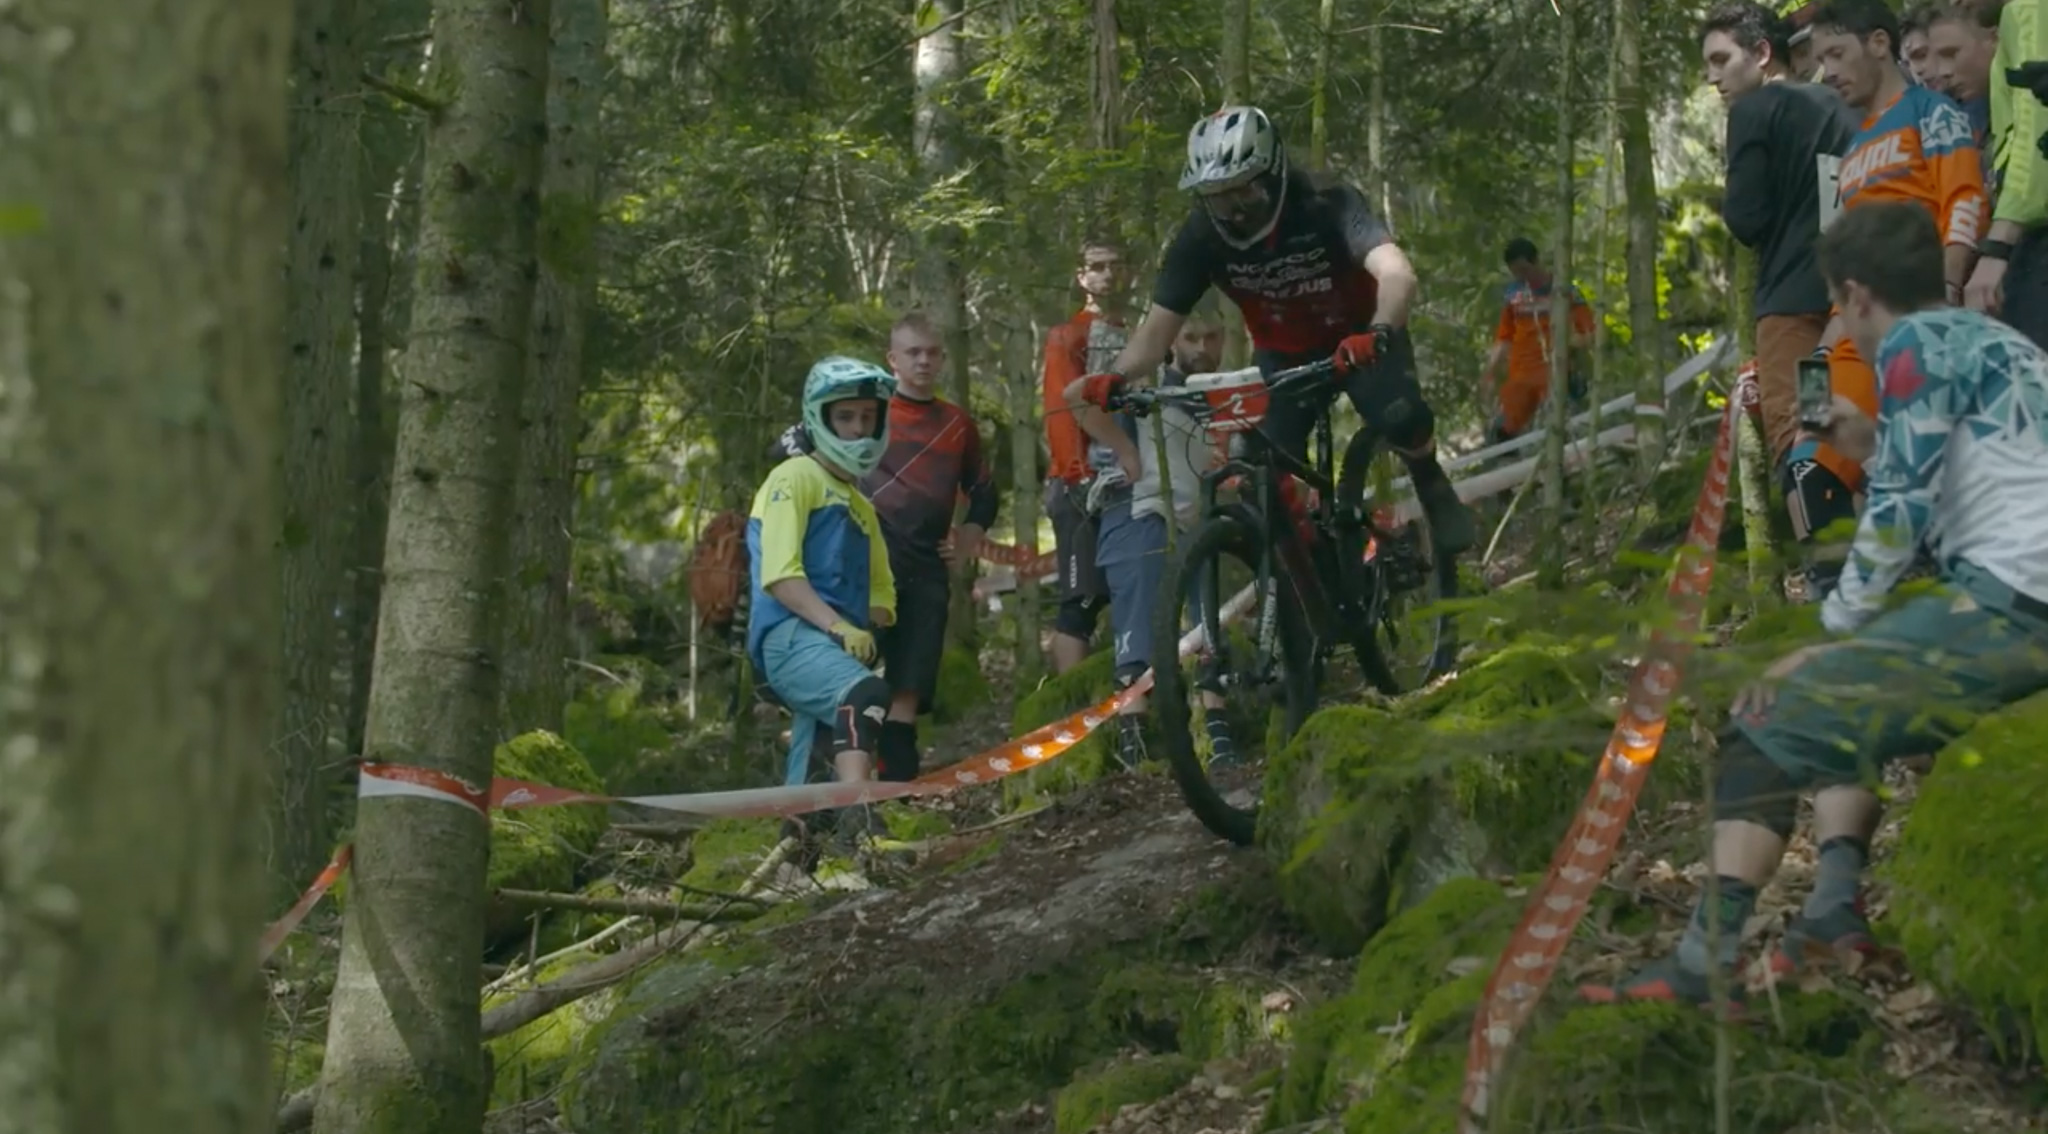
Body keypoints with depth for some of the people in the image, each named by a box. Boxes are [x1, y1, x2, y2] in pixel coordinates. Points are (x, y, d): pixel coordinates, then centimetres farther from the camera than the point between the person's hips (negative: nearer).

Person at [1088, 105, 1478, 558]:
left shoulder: (1325, 204, -29)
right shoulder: (1200, 236, -20)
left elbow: (1397, 274, -44)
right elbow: (1158, 329, -18)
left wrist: (1377, 335, -64)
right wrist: (1115, 378, -37)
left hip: (1359, 340, -3)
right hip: (1283, 353, 3)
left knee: (1401, 418, -31)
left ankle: (1432, 488, 1)